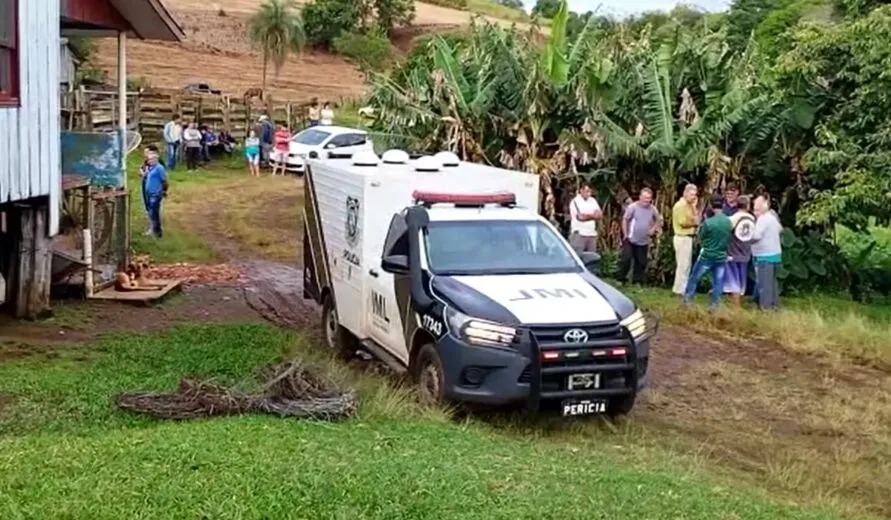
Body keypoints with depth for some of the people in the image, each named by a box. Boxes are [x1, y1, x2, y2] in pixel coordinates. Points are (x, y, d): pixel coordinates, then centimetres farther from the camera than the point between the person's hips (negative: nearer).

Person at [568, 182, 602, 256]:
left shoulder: (593, 201, 13)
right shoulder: (575, 202, -6)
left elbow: (600, 215, 6)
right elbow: (580, 217, -17)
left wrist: (586, 215, -10)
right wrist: (593, 215, -2)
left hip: (592, 234, 6)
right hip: (579, 234, -6)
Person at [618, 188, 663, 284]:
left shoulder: (653, 209, 0)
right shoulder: (633, 207, -12)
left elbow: (659, 220, 18)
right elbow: (625, 220, -7)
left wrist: (653, 229, 5)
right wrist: (625, 234, -8)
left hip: (644, 242, 4)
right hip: (630, 240, -4)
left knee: (641, 262, 7)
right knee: (626, 259, -8)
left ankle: (637, 281, 18)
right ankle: (621, 279, 5)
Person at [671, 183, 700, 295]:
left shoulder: (689, 205, 15)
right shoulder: (680, 205, -15)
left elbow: (697, 219, 9)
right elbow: (683, 222, -20)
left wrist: (694, 207, 0)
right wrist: (694, 223, -5)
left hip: (687, 238, 10)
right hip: (682, 238, -10)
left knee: (685, 265, 14)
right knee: (683, 265, -7)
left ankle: (682, 288, 20)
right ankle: (680, 289, -3)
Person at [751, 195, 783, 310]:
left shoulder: (763, 219, -17)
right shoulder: (772, 216, 13)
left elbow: (756, 235, -25)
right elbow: (780, 229, 29)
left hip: (765, 256, -10)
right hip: (775, 253, 10)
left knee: (764, 283, -6)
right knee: (772, 280, 17)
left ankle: (765, 307, -5)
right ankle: (773, 304, 23)